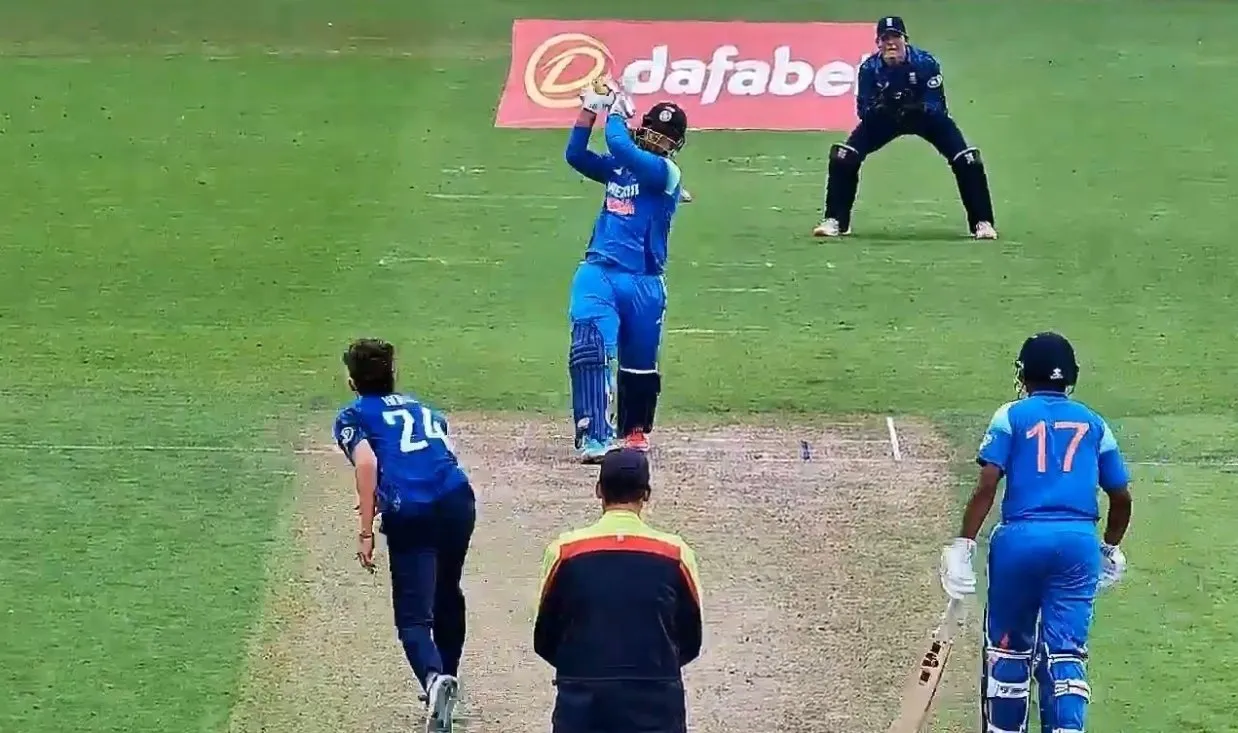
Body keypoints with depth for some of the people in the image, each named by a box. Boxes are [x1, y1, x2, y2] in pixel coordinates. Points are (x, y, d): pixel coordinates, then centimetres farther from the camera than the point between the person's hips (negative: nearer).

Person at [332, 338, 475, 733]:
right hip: (458, 500, 5)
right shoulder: (420, 407, 30)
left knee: (414, 617, -4)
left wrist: (366, 533, -8)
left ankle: (434, 678, -32)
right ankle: (446, 677, 38)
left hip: (409, 515, -4)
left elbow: (366, 461, -5)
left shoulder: (353, 417, 14)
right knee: (447, 595, 28)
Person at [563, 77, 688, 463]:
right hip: (597, 274, 2)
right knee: (590, 347, -19)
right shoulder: (618, 167, 10)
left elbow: (620, 147, -20)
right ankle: (594, 436, -24)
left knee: (639, 363, 12)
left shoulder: (667, 172, -7)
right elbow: (575, 155, 4)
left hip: (643, 283, -2)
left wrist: (615, 111, -5)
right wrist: (590, 109, -2)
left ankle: (635, 429, 35)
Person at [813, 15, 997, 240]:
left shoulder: (925, 62, -26)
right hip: (884, 118, 1)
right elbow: (863, 109, -19)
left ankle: (982, 222, -5)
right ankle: (835, 221, -2)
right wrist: (877, 107, -42)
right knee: (843, 157, -15)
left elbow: (937, 105, -26)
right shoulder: (870, 68, -21)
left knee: (967, 161, -18)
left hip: (927, 117, -1)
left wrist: (917, 108, -47)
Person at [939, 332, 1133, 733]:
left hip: (1021, 537, -2)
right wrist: (1111, 548, 31)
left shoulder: (1012, 416, 6)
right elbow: (1121, 497, 16)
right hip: (1079, 541, 2)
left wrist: (963, 545, -7)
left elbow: (986, 486, -6)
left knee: (1008, 642, 14)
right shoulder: (1093, 424, 15)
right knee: (1065, 650, 0)